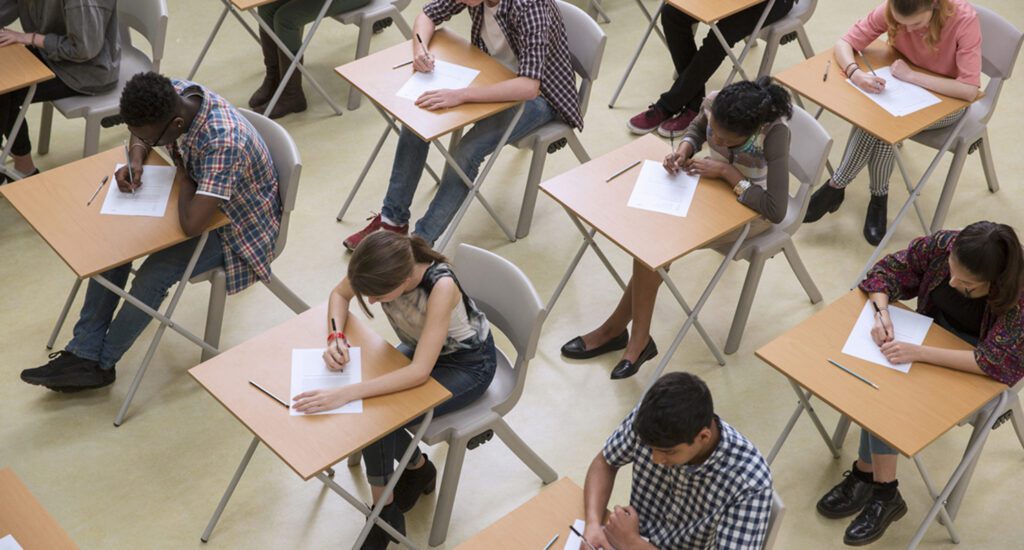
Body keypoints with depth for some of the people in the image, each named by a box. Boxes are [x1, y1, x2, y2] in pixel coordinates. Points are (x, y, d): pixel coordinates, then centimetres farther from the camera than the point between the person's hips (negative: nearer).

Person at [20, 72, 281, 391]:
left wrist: (184, 174, -25)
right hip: (199, 197, 8)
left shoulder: (223, 142, -40)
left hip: (236, 226, -8)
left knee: (153, 275, -21)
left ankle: (101, 363, 3)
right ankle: (83, 353, -1)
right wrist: (136, 160, -14)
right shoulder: (173, 96, -16)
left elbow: (191, 225, -43)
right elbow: (141, 137, 9)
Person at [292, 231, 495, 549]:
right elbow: (340, 294, -2)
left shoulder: (441, 287, -41)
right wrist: (335, 337, -22)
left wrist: (346, 394, -47)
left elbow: (419, 373, -41)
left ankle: (385, 515, 0)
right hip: (421, 346, 6)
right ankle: (417, 467, 11)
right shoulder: (382, 265, -25)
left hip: (468, 364, -6)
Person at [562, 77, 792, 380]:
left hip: (751, 208, -5)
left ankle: (615, 328, -4)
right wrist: (684, 149, -16)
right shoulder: (714, 104, -20)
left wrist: (727, 172, -32)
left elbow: (776, 210, -35)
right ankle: (638, 339, -10)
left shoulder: (775, 133, -35)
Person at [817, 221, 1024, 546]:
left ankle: (868, 474, -10)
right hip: (936, 332, 5)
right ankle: (881, 490, -16)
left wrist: (919, 352, -40)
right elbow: (889, 269, -6)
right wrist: (882, 312, -26)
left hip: (976, 372, -5)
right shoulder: (943, 245, -19)